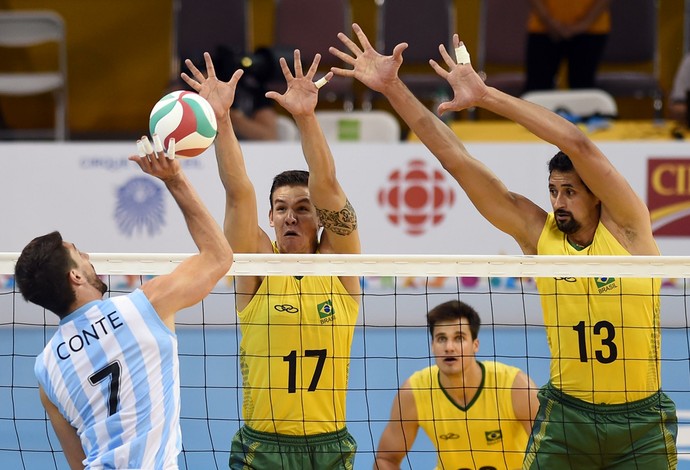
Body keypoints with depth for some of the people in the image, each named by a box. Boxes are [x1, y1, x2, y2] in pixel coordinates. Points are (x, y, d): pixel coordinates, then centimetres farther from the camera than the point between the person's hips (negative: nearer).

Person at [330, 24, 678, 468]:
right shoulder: (537, 232, 0)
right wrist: (393, 89, -9)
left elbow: (578, 145, -20)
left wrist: (486, 95, -20)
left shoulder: (627, 227, -7)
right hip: (566, 415, 2)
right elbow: (458, 161, -4)